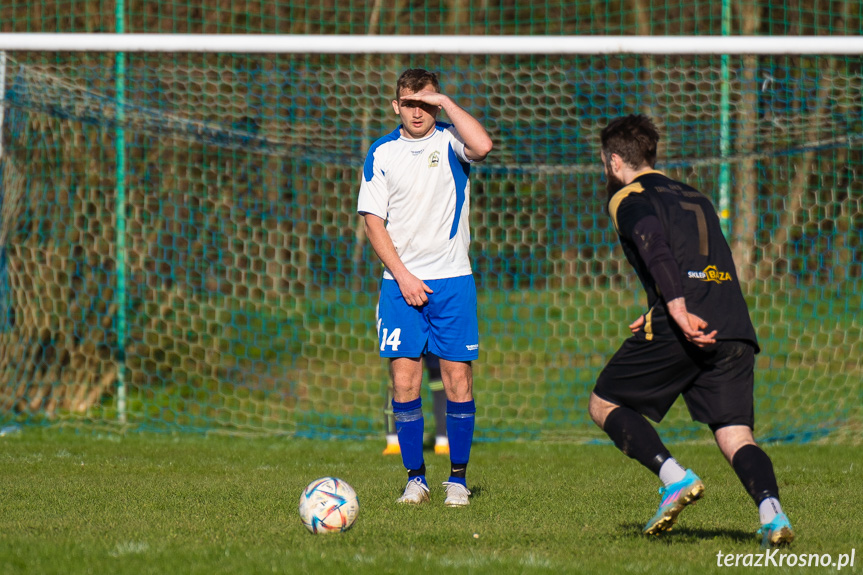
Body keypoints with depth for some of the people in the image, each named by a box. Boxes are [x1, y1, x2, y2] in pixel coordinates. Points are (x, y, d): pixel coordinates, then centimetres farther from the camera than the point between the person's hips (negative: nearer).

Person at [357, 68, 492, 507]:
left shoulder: (450, 142, 0)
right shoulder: (382, 154, 5)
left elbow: (482, 146, -24)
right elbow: (374, 221, 4)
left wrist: (445, 102, -16)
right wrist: (402, 276, -6)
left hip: (452, 279, -1)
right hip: (400, 282, 1)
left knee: (458, 379, -3)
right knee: (404, 379, -4)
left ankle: (458, 478, 7)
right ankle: (415, 477, 6)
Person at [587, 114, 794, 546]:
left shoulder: (629, 198, 7)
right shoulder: (695, 198, 30)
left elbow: (656, 248, -13)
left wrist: (677, 310, -24)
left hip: (678, 332, -6)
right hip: (734, 329, 6)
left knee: (604, 405, 12)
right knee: (736, 437, 1)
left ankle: (675, 478, -7)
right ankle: (771, 512, -28)